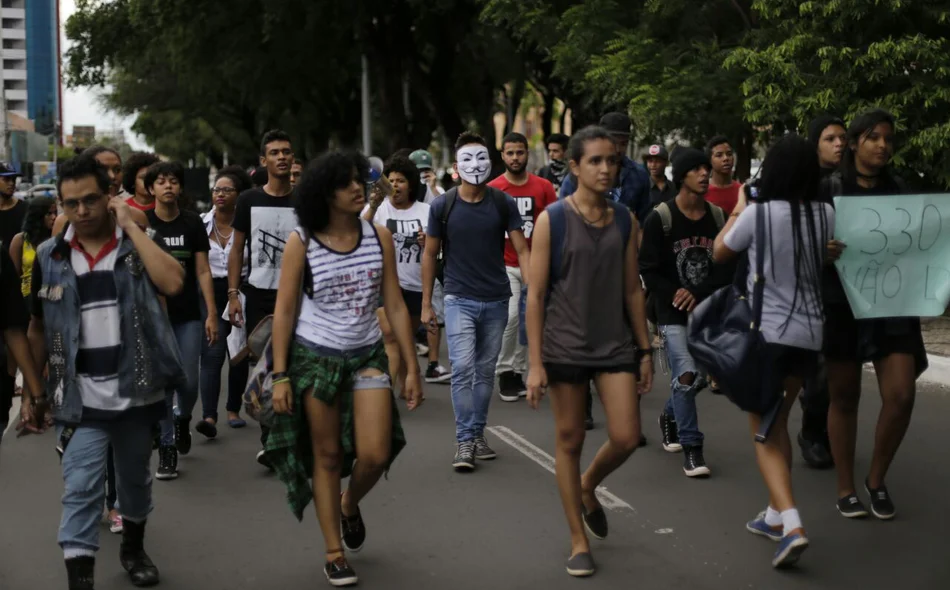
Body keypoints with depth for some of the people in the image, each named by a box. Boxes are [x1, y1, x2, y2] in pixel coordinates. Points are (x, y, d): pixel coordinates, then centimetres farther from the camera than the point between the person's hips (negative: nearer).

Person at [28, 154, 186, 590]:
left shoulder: (141, 242, -2)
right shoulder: (49, 256, 1)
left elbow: (173, 283, -23)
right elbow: (38, 327, 9)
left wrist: (130, 226, -17)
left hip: (136, 391, 1)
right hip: (79, 399, -1)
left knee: (136, 480, 19)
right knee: (80, 492, -9)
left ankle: (133, 549, 42)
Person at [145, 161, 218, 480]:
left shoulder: (193, 223, 5)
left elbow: (203, 271, 3)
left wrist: (212, 313, -4)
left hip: (188, 316, 1)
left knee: (189, 381, 0)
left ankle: (183, 418, 33)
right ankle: (166, 448, 6)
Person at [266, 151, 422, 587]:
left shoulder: (378, 236, -3)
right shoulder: (301, 243, -9)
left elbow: (395, 306, 0)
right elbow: (284, 311, -5)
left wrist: (412, 368, -1)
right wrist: (280, 376, -7)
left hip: (367, 356, 2)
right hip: (315, 358, -2)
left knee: (376, 454, -7)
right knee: (327, 456, 6)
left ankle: (350, 505, 28)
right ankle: (335, 553, 18)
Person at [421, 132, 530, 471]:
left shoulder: (503, 204, -1)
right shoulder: (443, 206, -3)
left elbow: (521, 250, -1)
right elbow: (429, 254, 5)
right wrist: (426, 304, 2)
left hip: (496, 301, 2)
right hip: (460, 300, -2)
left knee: (485, 371, 9)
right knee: (462, 368, -11)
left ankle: (478, 435, 21)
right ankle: (464, 442, -5)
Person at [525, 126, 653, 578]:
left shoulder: (624, 219, 4)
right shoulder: (552, 220, -7)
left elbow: (632, 289, 10)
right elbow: (535, 294, -8)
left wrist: (645, 350, 8)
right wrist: (535, 363, -12)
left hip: (615, 345, 3)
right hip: (566, 347, -3)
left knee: (626, 439, -2)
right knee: (570, 442, 5)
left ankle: (588, 489, 31)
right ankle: (579, 541, 18)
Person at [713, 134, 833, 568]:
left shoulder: (758, 213, -13)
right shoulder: (826, 214, -1)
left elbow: (719, 253, 4)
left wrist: (738, 210, 17)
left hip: (767, 332, -5)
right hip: (809, 332, 5)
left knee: (763, 432, 2)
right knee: (778, 422, 21)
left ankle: (792, 524, -15)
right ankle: (776, 514, 26)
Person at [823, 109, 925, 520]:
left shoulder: (900, 190, 9)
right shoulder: (829, 189, -1)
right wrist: (822, 250, -25)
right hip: (842, 302, -3)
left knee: (901, 396, -5)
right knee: (844, 396, 6)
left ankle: (877, 481, 16)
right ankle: (845, 489, 18)